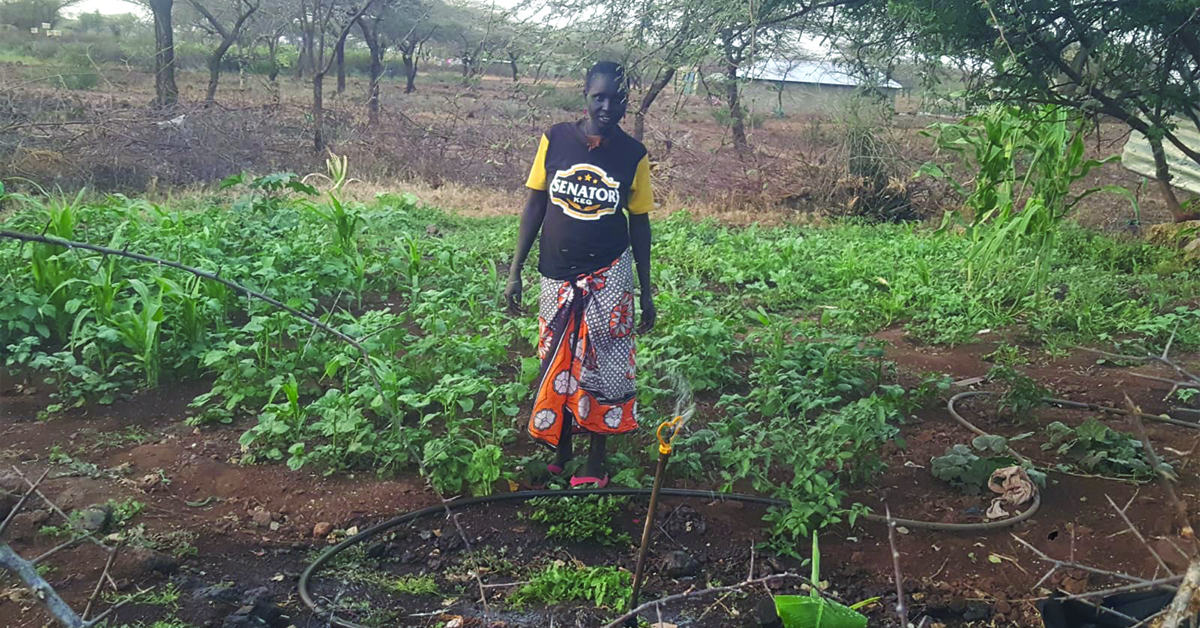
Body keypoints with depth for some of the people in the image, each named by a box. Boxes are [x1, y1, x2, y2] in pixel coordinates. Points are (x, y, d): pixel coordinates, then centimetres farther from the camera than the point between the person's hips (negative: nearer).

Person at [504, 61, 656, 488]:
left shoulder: (633, 155, -5)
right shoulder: (555, 139, -5)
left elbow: (639, 223, 2)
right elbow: (535, 205, 2)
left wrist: (646, 292, 3)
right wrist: (515, 271, 0)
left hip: (608, 277, -1)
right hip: (557, 275, 1)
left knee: (601, 369, 5)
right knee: (557, 366, 11)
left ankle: (596, 460, 20)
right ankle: (561, 448, 29)